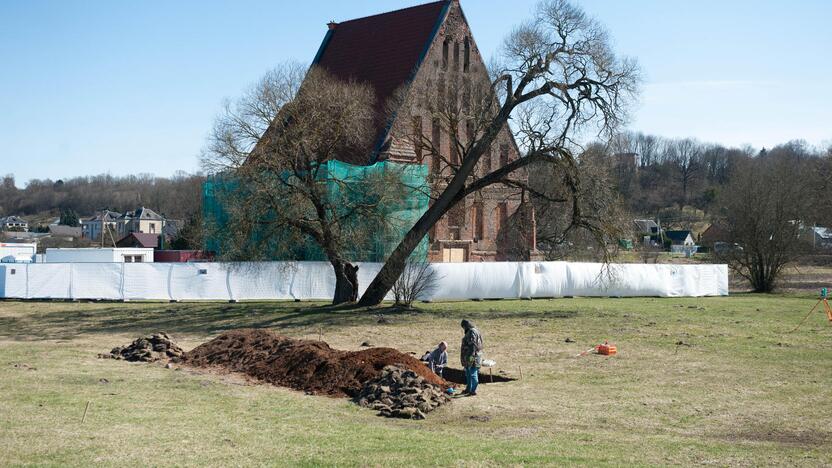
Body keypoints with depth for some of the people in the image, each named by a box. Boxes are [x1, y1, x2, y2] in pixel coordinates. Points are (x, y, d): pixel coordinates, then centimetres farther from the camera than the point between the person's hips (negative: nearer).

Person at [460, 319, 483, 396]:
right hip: (468, 357, 11)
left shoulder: (472, 332, -16)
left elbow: (473, 345, -24)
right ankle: (468, 389, 28)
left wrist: (471, 355, -27)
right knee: (468, 373, 19)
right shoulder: (469, 332, 16)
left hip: (472, 357, -11)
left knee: (473, 374, -6)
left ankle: (473, 391, -3)